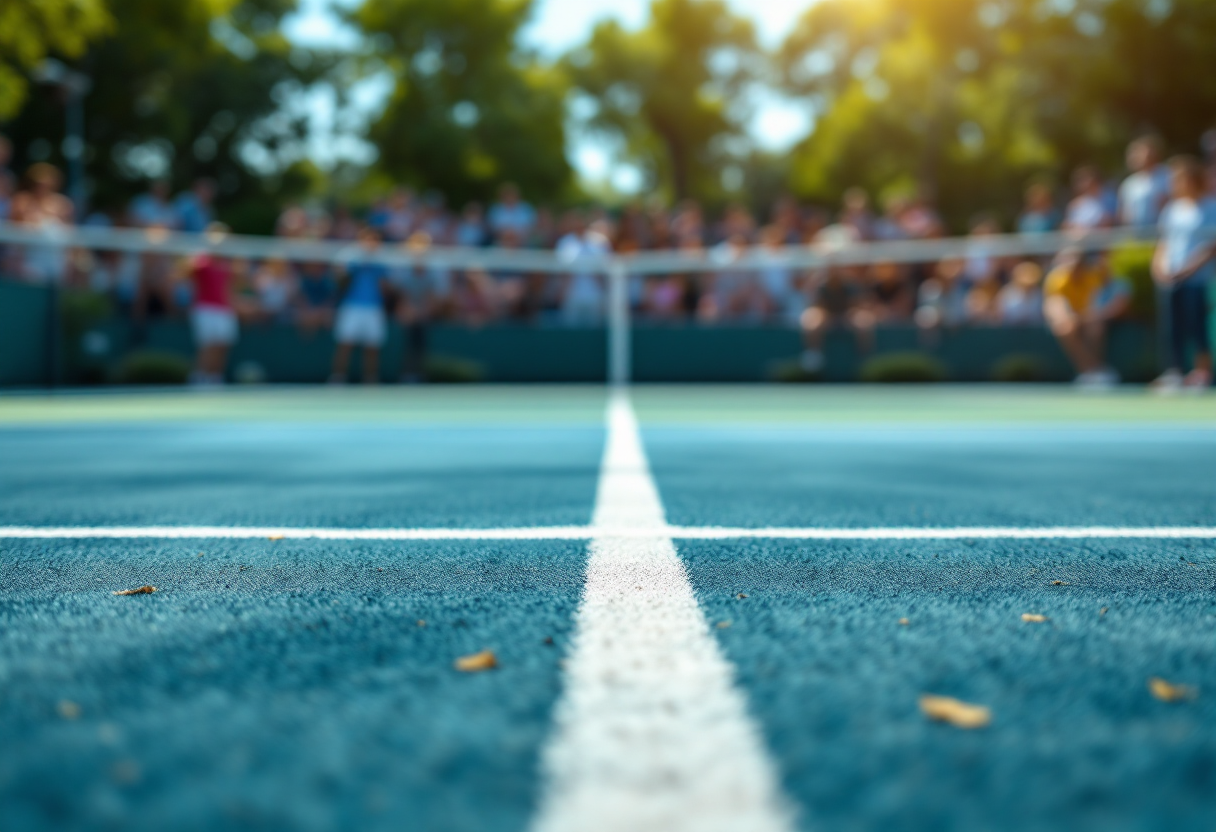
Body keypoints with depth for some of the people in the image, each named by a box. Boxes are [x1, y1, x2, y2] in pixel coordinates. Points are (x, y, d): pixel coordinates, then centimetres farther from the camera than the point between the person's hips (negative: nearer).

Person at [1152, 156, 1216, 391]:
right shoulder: (1172, 210, 11)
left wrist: (1187, 269, -17)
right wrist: (1160, 265, -1)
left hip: (1196, 280, -5)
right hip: (1172, 280, 5)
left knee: (1196, 325, -5)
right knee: (1175, 326, 6)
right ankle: (1175, 371, 11)